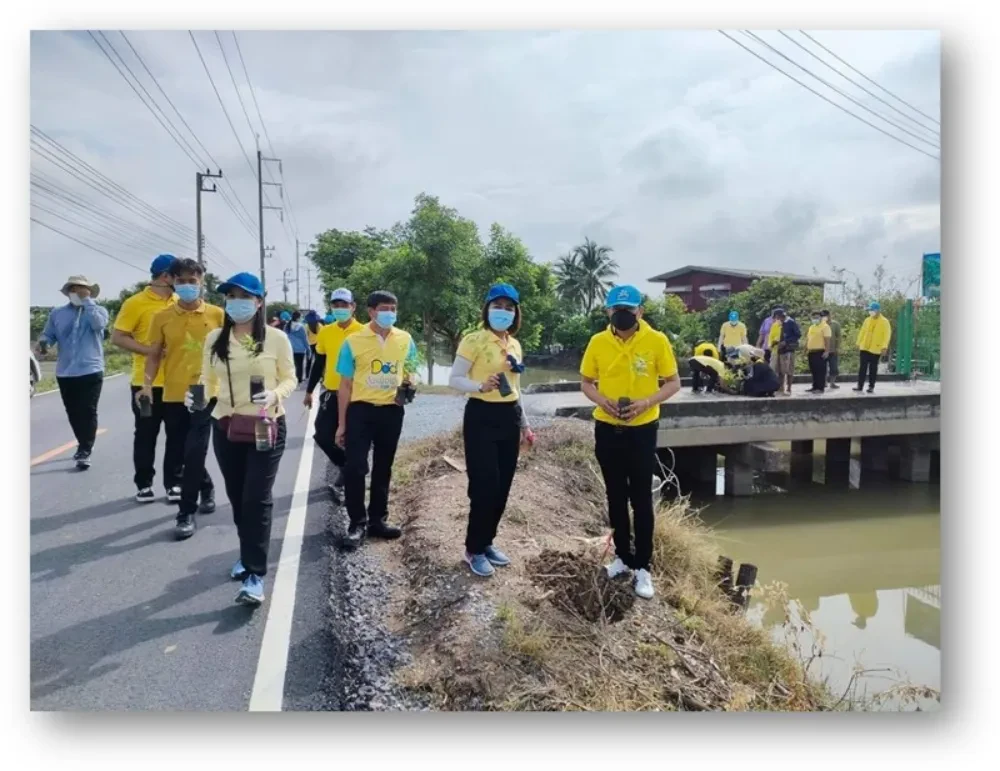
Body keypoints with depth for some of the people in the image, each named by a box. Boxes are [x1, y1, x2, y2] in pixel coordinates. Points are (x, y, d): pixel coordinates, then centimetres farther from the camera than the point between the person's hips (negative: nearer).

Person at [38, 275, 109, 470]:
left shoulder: (99, 310, 4)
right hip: (65, 372, 4)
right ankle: (84, 446, 30)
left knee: (88, 412, -6)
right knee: (73, 413, 13)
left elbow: (98, 324, -18)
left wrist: (87, 301, -13)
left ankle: (85, 452, -3)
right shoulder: (57, 313, 11)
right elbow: (48, 335, 8)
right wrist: (43, 342, -14)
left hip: (91, 371, -4)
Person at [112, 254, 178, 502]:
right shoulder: (136, 303, -6)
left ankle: (174, 482, 18)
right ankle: (144, 484, 19)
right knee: (146, 434, 7)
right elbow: (118, 338, -8)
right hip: (147, 382, -4)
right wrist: (151, 350, -18)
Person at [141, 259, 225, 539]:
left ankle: (186, 513, 6)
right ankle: (206, 486, 38)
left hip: (206, 394, -3)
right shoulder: (162, 317, 3)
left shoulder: (217, 314, 0)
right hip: (173, 395, 3)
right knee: (177, 457, 10)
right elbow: (154, 355, 6)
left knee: (194, 454, -7)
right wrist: (147, 383, -9)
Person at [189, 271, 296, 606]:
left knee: (257, 499, -7)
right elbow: (208, 380, 8)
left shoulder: (276, 338, -6)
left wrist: (275, 395, -20)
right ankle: (249, 555, 35)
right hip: (225, 427, 4)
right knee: (237, 498, 14)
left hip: (267, 427, -4)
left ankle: (255, 575, -3)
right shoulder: (214, 338, 3)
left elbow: (289, 378, 0)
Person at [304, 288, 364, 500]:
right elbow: (319, 363, 11)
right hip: (331, 393, 4)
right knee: (323, 436, 2)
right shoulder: (325, 332, 4)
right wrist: (309, 391, 12)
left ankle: (341, 482, 18)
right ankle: (345, 465, 27)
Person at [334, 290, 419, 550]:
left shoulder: (405, 340, 3)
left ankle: (377, 520, 27)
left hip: (391, 411, 3)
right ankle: (357, 523, 8)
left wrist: (408, 386, -7)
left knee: (383, 468, 13)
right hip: (361, 410, -3)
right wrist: (342, 423, -2)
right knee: (355, 467, -7)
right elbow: (345, 385, -1)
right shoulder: (353, 341, -5)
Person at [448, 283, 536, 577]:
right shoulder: (474, 340, -8)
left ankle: (487, 543, 24)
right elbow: (454, 380, -12)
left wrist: (524, 422, 20)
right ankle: (474, 550, 9)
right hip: (481, 417, -7)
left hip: (509, 418, 7)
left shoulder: (515, 345, 12)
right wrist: (480, 386, -31)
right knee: (485, 486, -7)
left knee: (502, 487, 8)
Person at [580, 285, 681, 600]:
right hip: (607, 429, 3)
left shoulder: (656, 341, -9)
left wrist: (647, 402, -18)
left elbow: (673, 383, -2)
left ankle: (643, 566, 15)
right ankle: (623, 556, 30)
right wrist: (602, 400, -13)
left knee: (641, 499, 3)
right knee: (616, 497, 13)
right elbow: (586, 382, 7)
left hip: (642, 430, -2)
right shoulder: (598, 342, -3)